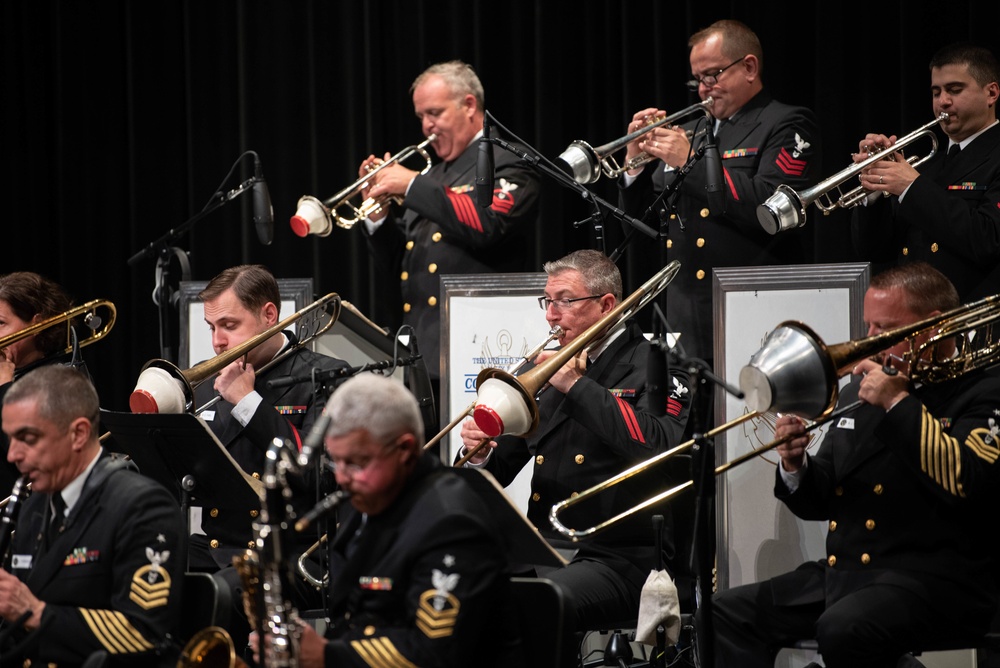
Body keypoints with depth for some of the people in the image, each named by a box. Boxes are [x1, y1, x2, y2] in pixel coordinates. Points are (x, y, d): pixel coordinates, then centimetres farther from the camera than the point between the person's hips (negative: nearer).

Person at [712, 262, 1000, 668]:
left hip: (934, 580, -8)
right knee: (727, 615, -8)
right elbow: (818, 504, 22)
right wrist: (795, 466, -1)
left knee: (843, 629, -35)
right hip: (841, 571, 8)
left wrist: (898, 403, -16)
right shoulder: (860, 391, 19)